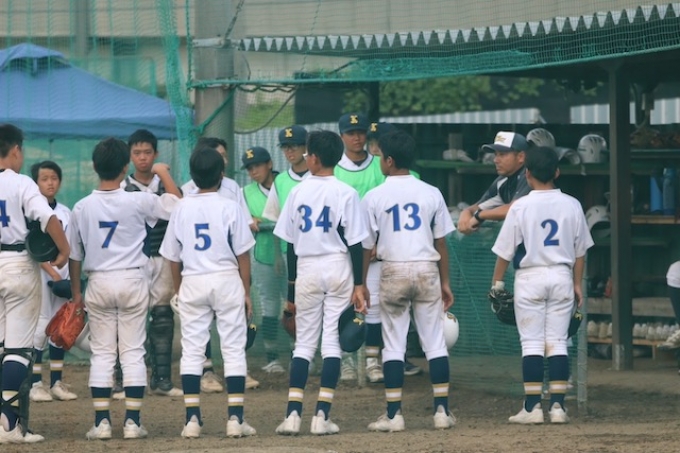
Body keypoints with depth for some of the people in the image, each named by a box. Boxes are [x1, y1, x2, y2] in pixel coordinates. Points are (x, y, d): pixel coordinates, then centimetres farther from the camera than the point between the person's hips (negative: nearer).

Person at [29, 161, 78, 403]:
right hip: (40, 273, -6)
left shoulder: (66, 213, 11)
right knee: (41, 326, -8)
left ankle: (57, 383, 12)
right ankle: (35, 384, -4)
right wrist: (51, 271, -18)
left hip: (62, 275, 6)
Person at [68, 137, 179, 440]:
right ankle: (132, 421, 0)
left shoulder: (82, 208, -3)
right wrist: (164, 175, 12)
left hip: (98, 282, 1)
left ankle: (101, 422, 2)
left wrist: (76, 293, 15)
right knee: (133, 352, 4)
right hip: (132, 279, -1)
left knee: (101, 353, 6)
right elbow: (177, 205, 1)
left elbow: (74, 255, 4)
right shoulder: (138, 202, -10)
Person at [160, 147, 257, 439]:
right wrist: (246, 292, 5)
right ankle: (235, 418, -2)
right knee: (234, 349, 3)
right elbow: (243, 255, -4)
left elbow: (173, 258, 7)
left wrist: (179, 292, 18)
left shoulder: (182, 209, 2)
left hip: (192, 283, 2)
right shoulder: (229, 208, -5)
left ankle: (192, 419, 0)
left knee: (191, 351, 5)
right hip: (226, 281, -2)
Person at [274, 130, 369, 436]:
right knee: (332, 341, 1)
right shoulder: (346, 193, -4)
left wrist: (291, 289, 11)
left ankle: (293, 414, -4)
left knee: (304, 342, 6)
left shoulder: (297, 193, 2)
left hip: (306, 270, 1)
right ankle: (322, 416, -4)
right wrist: (358, 285, -2)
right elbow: (354, 243, -6)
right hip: (338, 268, -1)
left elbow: (290, 244, 5)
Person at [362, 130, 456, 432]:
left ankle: (394, 414, 0)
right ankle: (442, 410, 4)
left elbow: (366, 246, -1)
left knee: (393, 344, 3)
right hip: (427, 270, 2)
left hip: (393, 271, -2)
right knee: (435, 341, 6)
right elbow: (441, 242, 6)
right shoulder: (430, 193, 4)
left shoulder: (374, 197, -2)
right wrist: (445, 282, 14)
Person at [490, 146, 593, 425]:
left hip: (530, 278, -3)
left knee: (532, 343, 1)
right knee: (558, 342, 6)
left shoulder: (520, 207, -8)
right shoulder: (571, 205, 1)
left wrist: (497, 282, 8)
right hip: (561, 276, 3)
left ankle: (532, 407, -2)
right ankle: (558, 405, 1)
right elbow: (580, 251, 6)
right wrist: (577, 285, 15)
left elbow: (505, 251, -4)